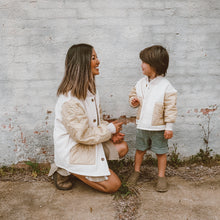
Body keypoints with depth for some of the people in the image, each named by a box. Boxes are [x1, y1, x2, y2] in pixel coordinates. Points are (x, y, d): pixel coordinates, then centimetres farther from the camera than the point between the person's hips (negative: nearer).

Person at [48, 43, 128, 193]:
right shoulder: (70, 99, -27)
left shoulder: (89, 89, 5)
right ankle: (65, 171, 3)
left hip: (90, 143, 9)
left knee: (122, 147, 6)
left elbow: (95, 120, 13)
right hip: (72, 151, -9)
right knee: (113, 185, -5)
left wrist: (111, 133, -5)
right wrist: (110, 129, -13)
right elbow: (82, 135, -25)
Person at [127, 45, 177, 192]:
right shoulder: (141, 83, 1)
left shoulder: (166, 86, -14)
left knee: (161, 152, 10)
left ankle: (161, 176, 25)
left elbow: (170, 108, -12)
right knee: (140, 149, 18)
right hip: (142, 125, 5)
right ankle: (136, 171, 36)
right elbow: (134, 94, 17)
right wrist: (134, 101, -7)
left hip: (158, 127, -4)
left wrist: (169, 127, -12)